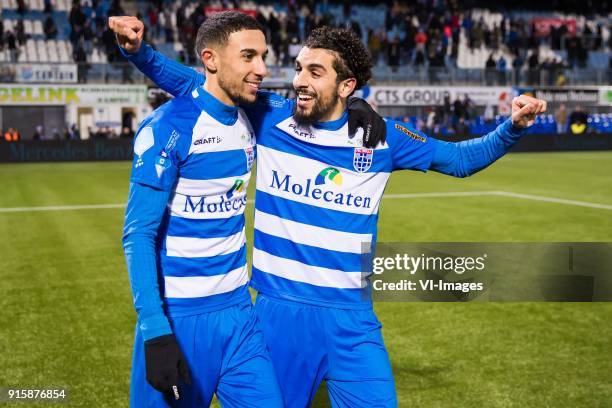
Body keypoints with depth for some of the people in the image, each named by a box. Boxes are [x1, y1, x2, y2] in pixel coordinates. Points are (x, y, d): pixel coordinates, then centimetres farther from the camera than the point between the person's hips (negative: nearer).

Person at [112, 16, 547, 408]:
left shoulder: (379, 136, -2)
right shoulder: (269, 116, -3)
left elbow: (458, 158, 9)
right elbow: (194, 84, 7)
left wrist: (512, 128, -5)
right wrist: (140, 50, -5)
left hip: (349, 318, 0)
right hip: (278, 311, 1)